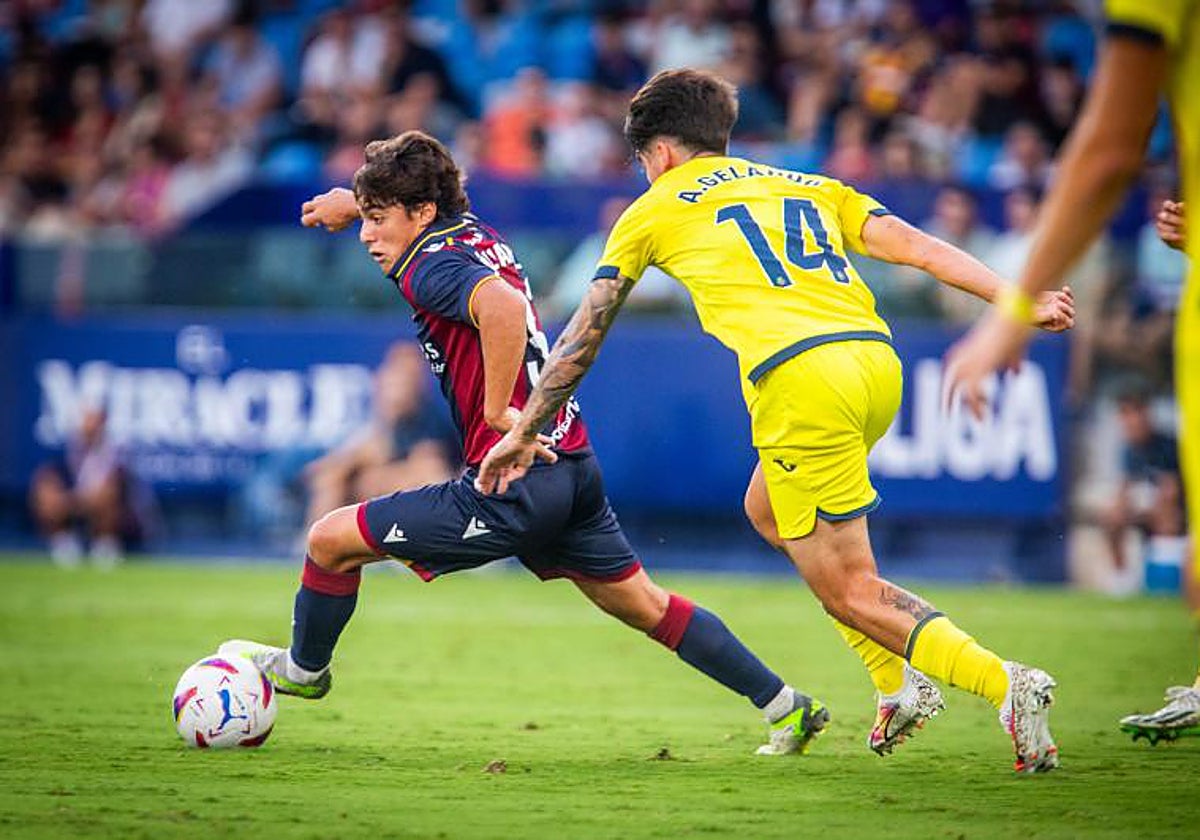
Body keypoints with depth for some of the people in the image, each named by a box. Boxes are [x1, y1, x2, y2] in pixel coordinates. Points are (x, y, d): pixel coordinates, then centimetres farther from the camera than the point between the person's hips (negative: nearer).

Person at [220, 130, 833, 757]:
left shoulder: (431, 266, -14)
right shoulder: (478, 234, 12)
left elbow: (501, 304, -37)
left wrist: (498, 412, -29)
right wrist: (356, 201, 36)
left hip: (513, 487, -9)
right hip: (574, 466, 9)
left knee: (331, 540, 3)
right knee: (644, 606, 20)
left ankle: (302, 669, 26)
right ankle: (786, 707, 20)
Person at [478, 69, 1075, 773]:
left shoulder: (655, 211, 18)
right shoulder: (811, 186, 28)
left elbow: (583, 337, 23)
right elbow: (912, 244, 13)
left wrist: (524, 432, 32)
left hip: (800, 379, -6)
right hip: (877, 361, 6)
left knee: (852, 596, 1)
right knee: (767, 509, 29)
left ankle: (1006, 682, -21)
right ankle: (898, 683, 20)